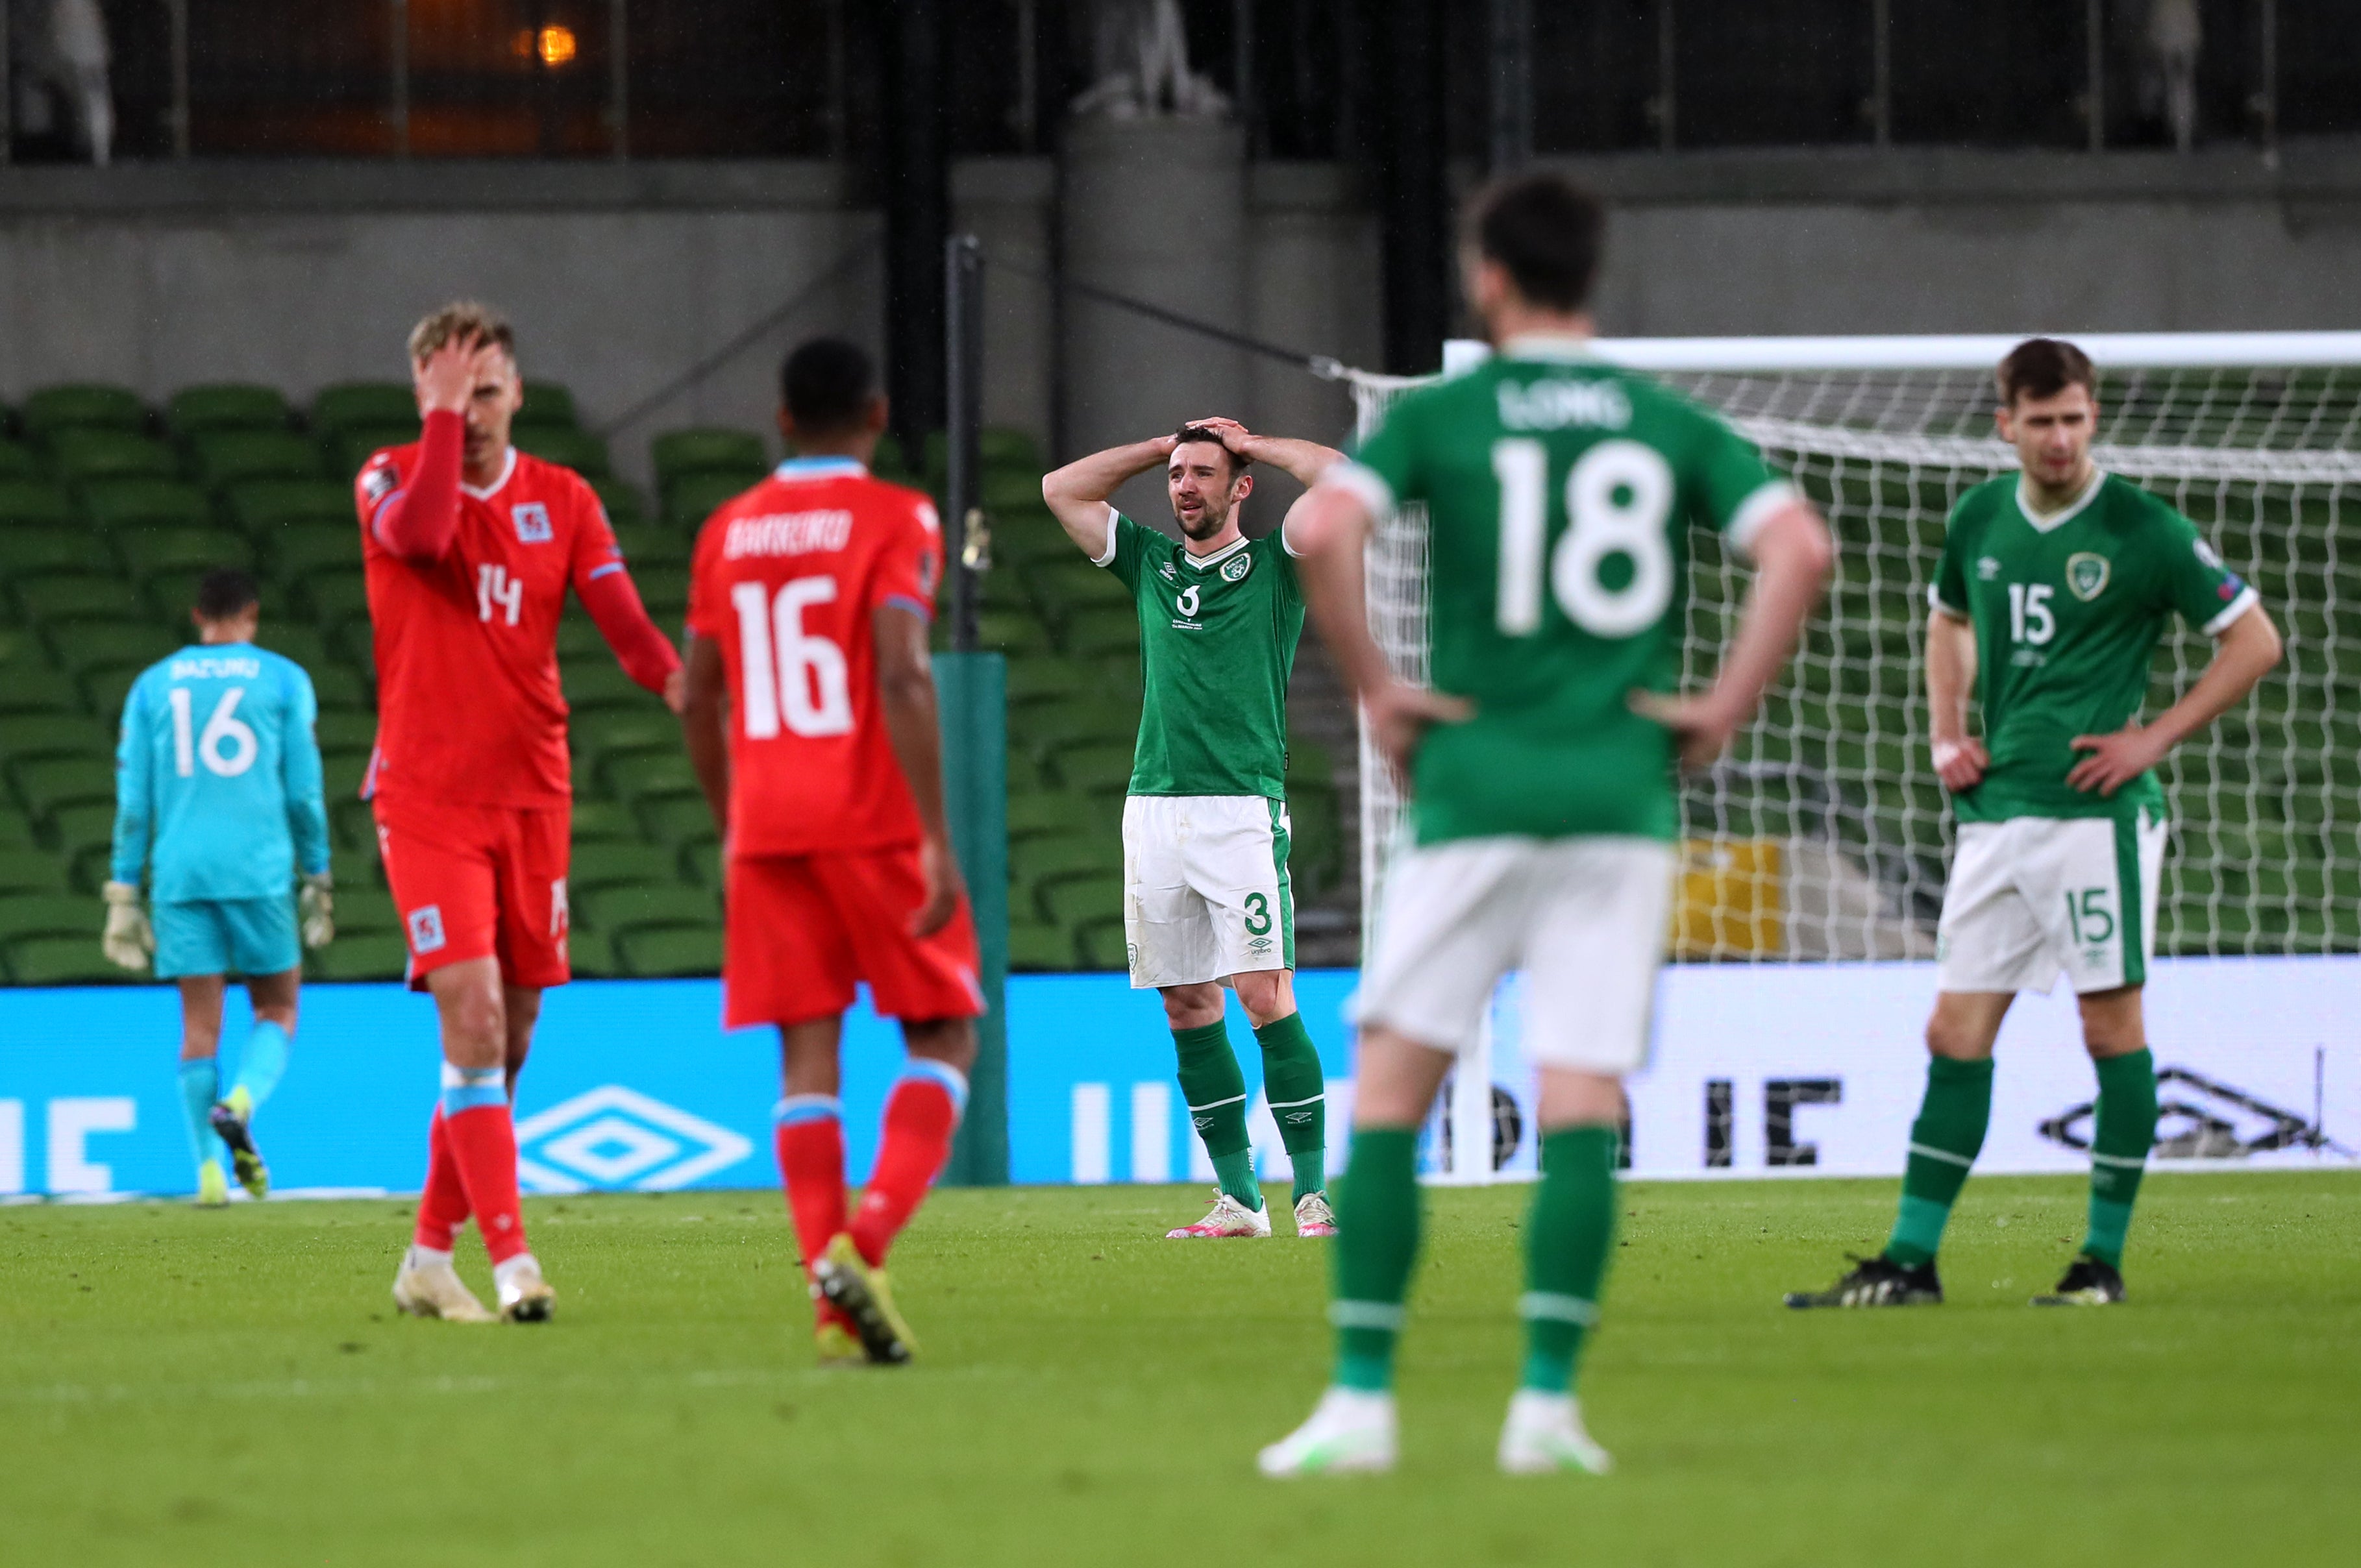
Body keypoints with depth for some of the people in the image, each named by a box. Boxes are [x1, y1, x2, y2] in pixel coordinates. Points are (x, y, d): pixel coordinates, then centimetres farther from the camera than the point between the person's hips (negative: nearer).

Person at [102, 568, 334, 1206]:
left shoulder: (152, 686, 11)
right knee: (276, 1009, 9)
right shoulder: (283, 680, 5)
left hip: (179, 873, 2)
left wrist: (123, 894, 10)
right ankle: (243, 1101, -20)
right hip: (259, 869, -2)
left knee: (200, 1025, 5)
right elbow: (303, 790, 3)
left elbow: (133, 799, 8)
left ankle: (209, 1167, -4)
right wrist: (317, 880, 12)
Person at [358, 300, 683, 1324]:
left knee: (508, 1037, 7)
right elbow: (419, 531, -26)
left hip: (533, 797, 4)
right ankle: (511, 1259, -20)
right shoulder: (391, 480, -1)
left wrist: (682, 683, -23)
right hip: (427, 797, -4)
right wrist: (443, 414, -17)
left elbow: (622, 620, -4)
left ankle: (430, 1258, 21)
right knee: (474, 1017, -17)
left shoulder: (562, 501, 6)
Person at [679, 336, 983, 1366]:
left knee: (809, 1051, 3)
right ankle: (867, 1241, -18)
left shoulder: (728, 532, 12)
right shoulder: (893, 519, -5)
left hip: (765, 831, 4)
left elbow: (698, 699, 15)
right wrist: (938, 840, -17)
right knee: (944, 1036, 6)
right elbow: (901, 676, -16)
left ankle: (832, 1299, -9)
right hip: (874, 820, -4)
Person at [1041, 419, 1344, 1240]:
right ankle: (1238, 1197, 7)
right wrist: (1162, 446, 17)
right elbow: (1062, 489, 21)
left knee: (1265, 996, -12)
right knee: (1187, 1005, 3)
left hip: (1243, 810, -5)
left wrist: (1250, 442, 6)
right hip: (1153, 805, 5)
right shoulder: (1150, 563, 18)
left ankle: (1312, 1188, -10)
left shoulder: (1275, 567, 5)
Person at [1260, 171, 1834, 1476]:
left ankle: (1360, 1402, -2)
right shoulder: (1672, 427, 8)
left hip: (1476, 783, -2)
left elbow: (1321, 529, -15)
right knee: (1581, 1112, 0)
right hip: (1623, 792, 2)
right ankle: (1547, 1402, -9)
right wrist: (1725, 707, 1)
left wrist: (1374, 689, -5)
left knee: (1390, 1093, 4)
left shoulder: (1440, 417, 2)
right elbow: (1799, 548, -5)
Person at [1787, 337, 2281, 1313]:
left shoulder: (2142, 529, -6)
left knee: (2112, 1024, -2)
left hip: (2098, 811, -5)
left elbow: (2254, 643, -1)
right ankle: (1912, 1260, 6)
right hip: (1995, 811, 5)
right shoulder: (1979, 520, 9)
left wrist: (2154, 739, -7)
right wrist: (1946, 734, 14)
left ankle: (2105, 1259, 5)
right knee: (1956, 1032, 4)